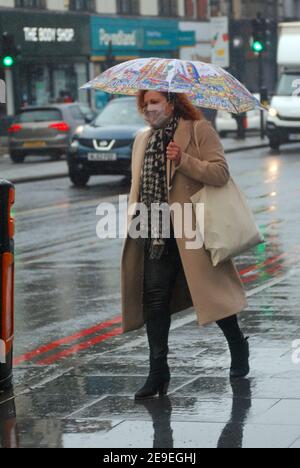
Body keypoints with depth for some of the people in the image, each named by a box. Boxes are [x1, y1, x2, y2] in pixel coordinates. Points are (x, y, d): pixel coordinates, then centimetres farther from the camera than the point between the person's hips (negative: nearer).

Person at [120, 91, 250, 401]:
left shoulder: (199, 131, -2)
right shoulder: (143, 140, 17)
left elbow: (220, 173, -11)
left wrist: (184, 161, -21)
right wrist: (133, 220, 14)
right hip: (157, 234, 5)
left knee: (212, 292, 2)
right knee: (154, 299, 0)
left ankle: (238, 348, 27)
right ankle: (158, 372, 5)